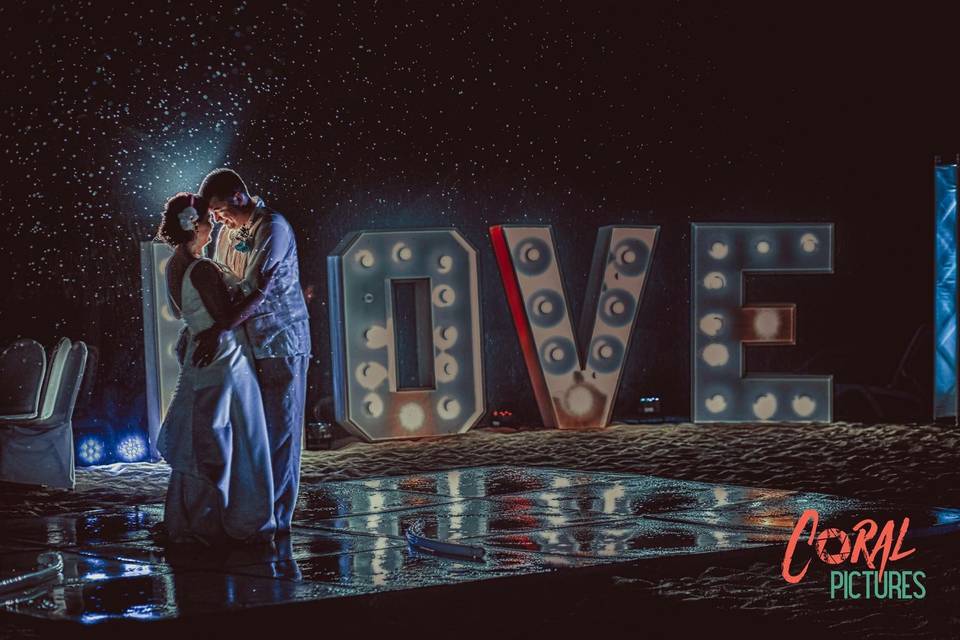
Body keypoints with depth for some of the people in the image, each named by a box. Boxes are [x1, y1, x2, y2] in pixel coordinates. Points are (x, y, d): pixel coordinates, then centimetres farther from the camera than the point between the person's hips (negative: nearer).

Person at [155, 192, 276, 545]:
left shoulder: (174, 266, 6)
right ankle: (243, 524, 10)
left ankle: (190, 522, 20)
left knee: (197, 446, 14)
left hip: (199, 364, 9)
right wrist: (262, 292, -17)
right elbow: (226, 320, -21)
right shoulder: (203, 270, -21)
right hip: (227, 362, -9)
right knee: (236, 446, 2)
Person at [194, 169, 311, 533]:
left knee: (280, 431, -3)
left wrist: (218, 330, -27)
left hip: (281, 342, -8)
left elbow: (255, 287, -23)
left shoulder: (273, 227, -14)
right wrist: (196, 326, 7)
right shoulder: (227, 232, 11)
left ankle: (278, 517, 1)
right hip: (249, 343, 8)